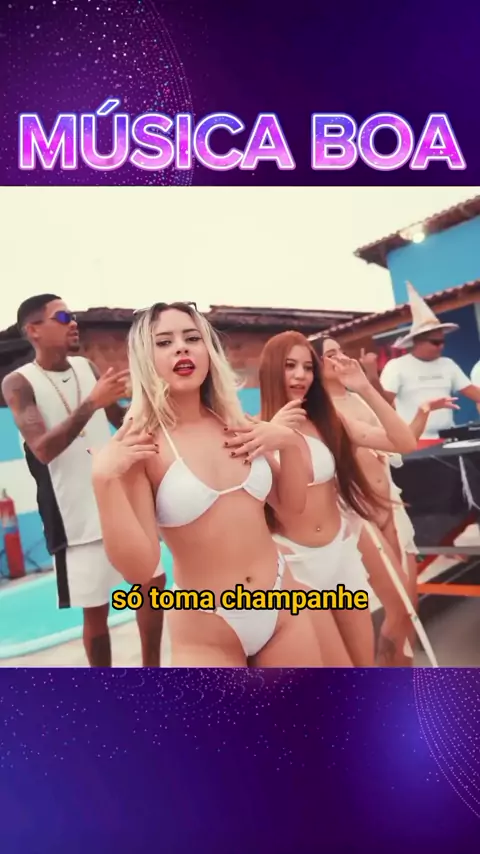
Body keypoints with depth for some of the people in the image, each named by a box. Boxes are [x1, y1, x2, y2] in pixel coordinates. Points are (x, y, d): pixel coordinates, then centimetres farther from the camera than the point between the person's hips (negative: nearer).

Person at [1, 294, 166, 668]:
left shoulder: (88, 367, 6)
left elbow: (122, 419, 16)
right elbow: (43, 449, -23)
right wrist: (92, 402, -31)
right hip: (76, 515, -5)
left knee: (153, 582, 13)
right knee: (95, 610, 4)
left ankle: (152, 670, 33)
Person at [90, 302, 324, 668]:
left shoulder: (238, 427, -1)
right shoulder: (138, 446, -14)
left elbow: (293, 503, 9)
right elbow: (138, 569, -18)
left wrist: (290, 442, -6)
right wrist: (104, 479, -28)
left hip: (282, 608, 5)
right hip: (205, 630, -4)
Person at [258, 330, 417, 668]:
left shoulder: (327, 422, -1)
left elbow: (405, 443, -7)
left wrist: (366, 388, -15)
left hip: (342, 550, 4)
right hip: (296, 560, -4)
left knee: (366, 661, 16)